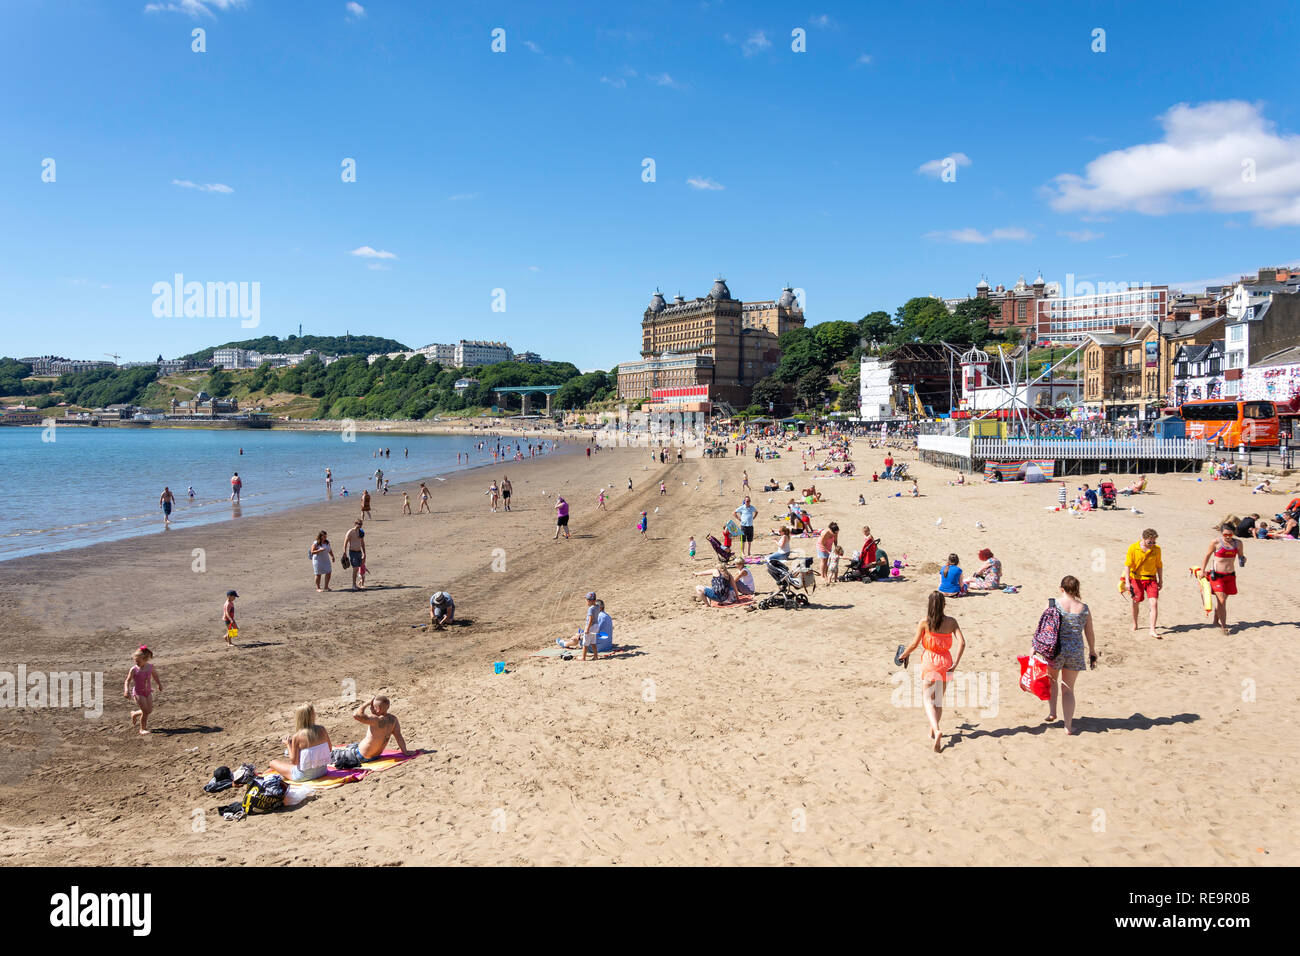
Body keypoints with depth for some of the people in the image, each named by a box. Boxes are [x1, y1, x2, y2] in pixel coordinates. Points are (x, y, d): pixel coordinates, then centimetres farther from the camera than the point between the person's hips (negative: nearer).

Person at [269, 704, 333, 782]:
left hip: (304, 775, -5)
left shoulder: (297, 737, -21)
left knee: (273, 762, 12)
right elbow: (329, 749, 5)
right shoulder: (322, 730, -8)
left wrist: (288, 745, -4)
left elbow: (294, 761, -16)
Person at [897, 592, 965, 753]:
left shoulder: (924, 622, -11)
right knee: (939, 699, 20)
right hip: (945, 661, 3)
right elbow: (962, 643, -12)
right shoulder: (951, 622, -4)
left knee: (928, 700, 0)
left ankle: (936, 730, -23)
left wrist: (903, 655, 13)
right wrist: (955, 663, -7)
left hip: (929, 662, -3)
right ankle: (933, 731, 31)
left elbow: (914, 644, -5)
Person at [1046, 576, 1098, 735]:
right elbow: (1089, 634, 8)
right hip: (1075, 652, 1)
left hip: (1055, 650, -1)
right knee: (1068, 688, 11)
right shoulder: (1084, 608, 1)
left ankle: (1052, 713, 23)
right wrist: (1092, 653, 21)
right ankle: (1068, 726, 10)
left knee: (1052, 679, 27)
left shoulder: (1053, 604, -6)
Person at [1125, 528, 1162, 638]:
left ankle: (1152, 630, -9)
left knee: (1154, 603, -12)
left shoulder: (1156, 549, -4)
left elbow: (1159, 565, 9)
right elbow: (1127, 565, -10)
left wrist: (1161, 580, 13)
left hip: (1151, 579, 1)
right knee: (1136, 603, 13)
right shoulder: (1133, 548, -12)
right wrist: (1127, 581, -17)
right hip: (1137, 579, -1)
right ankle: (1134, 625, 35)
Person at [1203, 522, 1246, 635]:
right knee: (1221, 600, -11)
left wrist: (1242, 560, -9)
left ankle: (1216, 621, 32)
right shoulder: (1216, 542, -9)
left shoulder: (1238, 543, 1)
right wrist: (1203, 570, 6)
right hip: (1216, 575, -4)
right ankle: (1223, 626, -7)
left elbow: (1241, 556, 15)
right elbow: (1207, 556, 3)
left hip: (1230, 575, 4)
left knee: (1222, 599, 14)